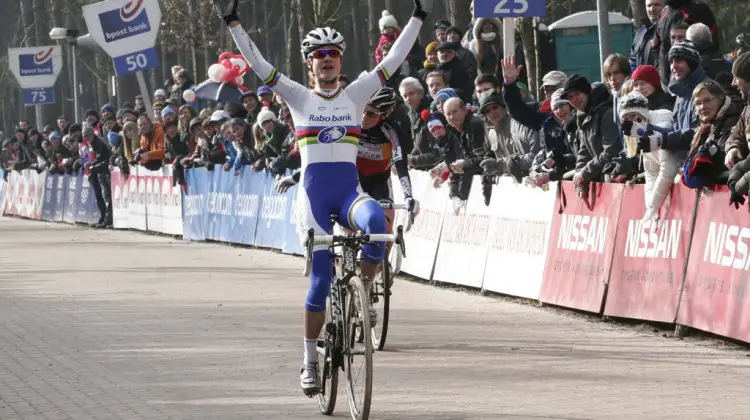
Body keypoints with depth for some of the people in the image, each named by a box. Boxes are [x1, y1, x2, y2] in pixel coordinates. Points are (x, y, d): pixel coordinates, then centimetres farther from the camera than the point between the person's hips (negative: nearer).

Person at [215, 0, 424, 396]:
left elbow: (393, 60, 6)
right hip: (314, 193, -1)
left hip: (350, 190, 1)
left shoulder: (356, 95, 10)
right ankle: (310, 361, 7)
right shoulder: (299, 97, 7)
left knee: (377, 221, -35)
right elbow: (257, 63, 0)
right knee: (321, 279, -6)